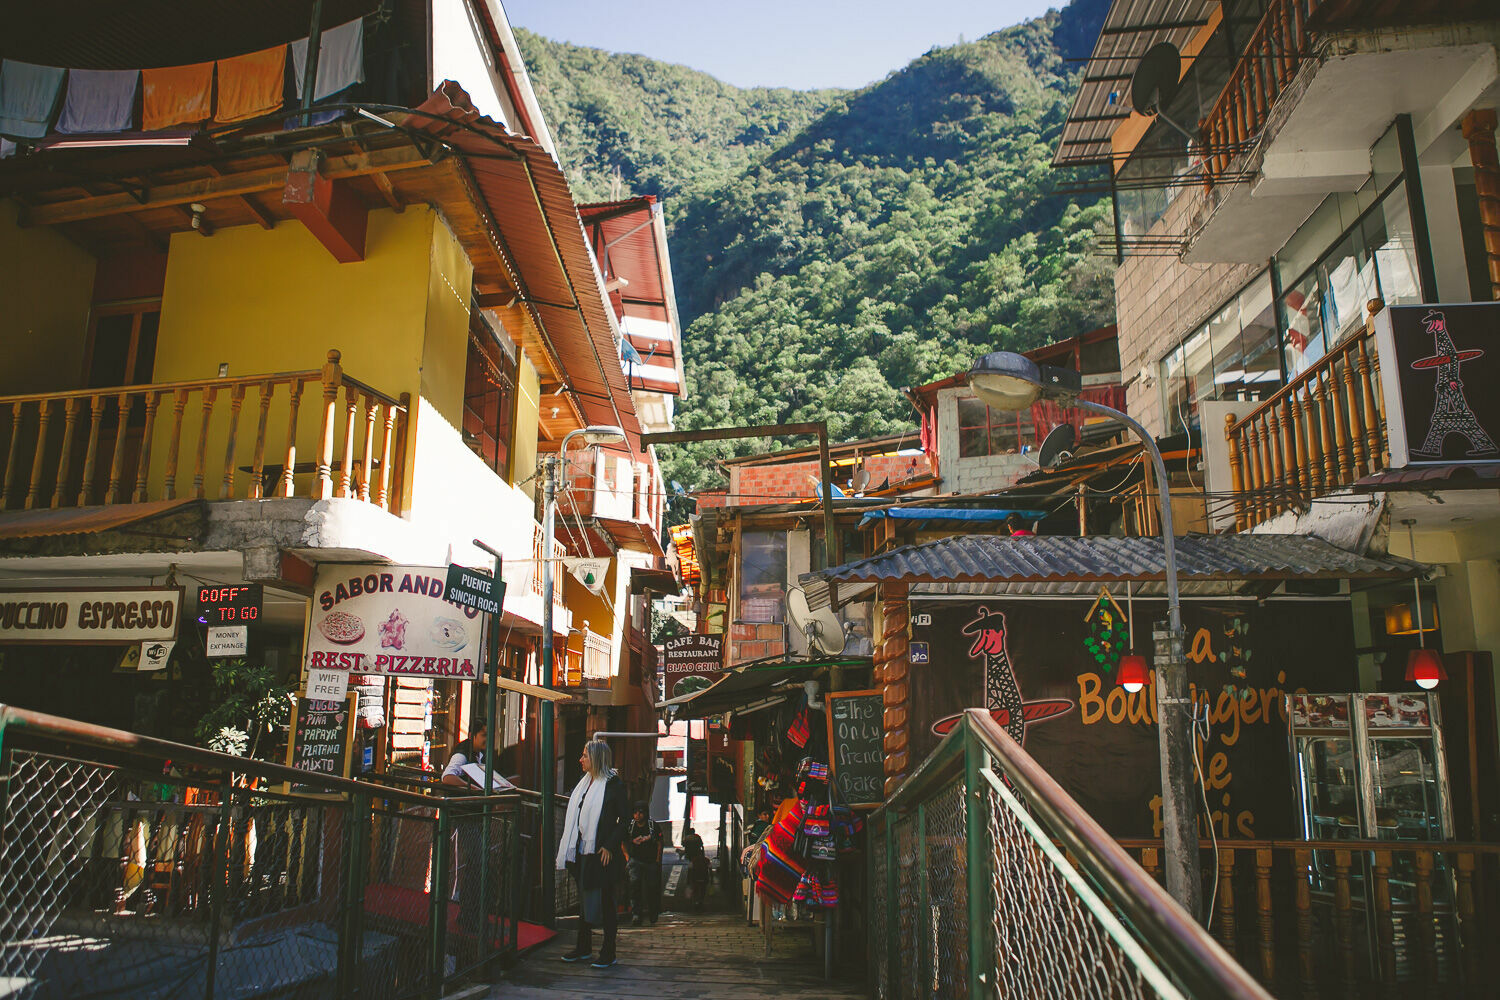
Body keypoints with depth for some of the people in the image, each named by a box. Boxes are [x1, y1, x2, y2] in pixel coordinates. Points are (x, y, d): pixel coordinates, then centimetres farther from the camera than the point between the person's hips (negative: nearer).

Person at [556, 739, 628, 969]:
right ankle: (583, 948, 25)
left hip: (601, 854, -7)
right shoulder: (583, 783, 12)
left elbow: (624, 820, -11)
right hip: (581, 852, 7)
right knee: (584, 898, 15)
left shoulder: (614, 785, -10)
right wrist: (568, 846, 12)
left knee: (604, 902, 0)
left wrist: (610, 846, -16)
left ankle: (608, 952, 9)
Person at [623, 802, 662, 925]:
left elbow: (659, 843, 1)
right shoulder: (630, 826, -3)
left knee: (652, 887, 3)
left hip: (651, 861, -1)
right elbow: (623, 842, 13)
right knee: (634, 882, -20)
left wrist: (657, 860, -2)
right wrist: (627, 856, 5)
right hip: (635, 860, 1)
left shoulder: (653, 826, -9)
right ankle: (636, 914, -19)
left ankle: (652, 914, 26)